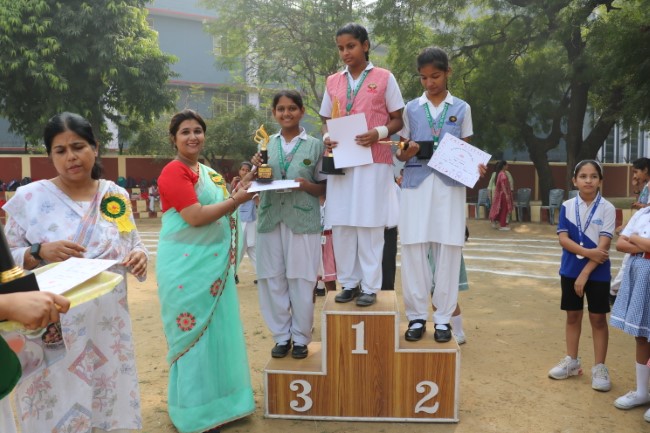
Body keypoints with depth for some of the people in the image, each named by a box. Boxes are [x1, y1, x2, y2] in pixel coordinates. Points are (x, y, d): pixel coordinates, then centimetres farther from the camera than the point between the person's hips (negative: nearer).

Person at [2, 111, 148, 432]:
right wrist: (40, 252, -18)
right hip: (52, 329, -2)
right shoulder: (29, 198, -3)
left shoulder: (117, 196, 4)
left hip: (108, 326, 2)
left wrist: (139, 257, -12)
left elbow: (134, 246, 10)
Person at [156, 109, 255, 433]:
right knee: (194, 334, 2)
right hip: (186, 266, -8)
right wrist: (236, 200, -16)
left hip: (213, 263, 9)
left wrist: (242, 189, 6)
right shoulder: (174, 172, -13)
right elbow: (196, 216, -22)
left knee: (216, 331, 15)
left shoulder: (208, 172, 14)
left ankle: (216, 402, 31)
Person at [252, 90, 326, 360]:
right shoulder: (267, 145, 10)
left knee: (301, 281, 2)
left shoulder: (315, 145, 3)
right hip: (271, 220, 3)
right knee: (273, 280, 6)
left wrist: (308, 186, -14)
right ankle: (281, 335, 22)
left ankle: (301, 337, 19)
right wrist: (256, 169, -5)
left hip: (303, 221, -2)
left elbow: (324, 187, 5)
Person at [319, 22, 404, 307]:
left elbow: (397, 120, 5)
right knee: (341, 223, 3)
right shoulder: (333, 82, 14)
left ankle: (370, 286, 7)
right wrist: (326, 137, -4)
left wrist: (379, 132, -15)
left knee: (370, 223, -2)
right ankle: (348, 282, 15)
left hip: (373, 161, -3)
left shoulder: (384, 78, 4)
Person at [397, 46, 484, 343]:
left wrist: (476, 166, -9)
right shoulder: (411, 109, 11)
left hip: (450, 185, 0)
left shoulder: (461, 108, 11)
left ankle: (443, 317, 10)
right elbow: (400, 154, 11)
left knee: (447, 249, -1)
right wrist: (409, 151, -12)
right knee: (414, 248, -2)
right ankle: (417, 315, 9)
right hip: (416, 183, 0)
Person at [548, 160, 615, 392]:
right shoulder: (567, 206, -1)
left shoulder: (607, 208, -9)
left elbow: (604, 246, -14)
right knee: (573, 315, 13)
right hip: (570, 269, 3)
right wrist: (587, 252, -21)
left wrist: (585, 273, -18)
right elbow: (563, 238, -6)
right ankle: (572, 361, 27)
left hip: (597, 272, -3)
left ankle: (599, 367, 19)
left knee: (598, 318, 6)